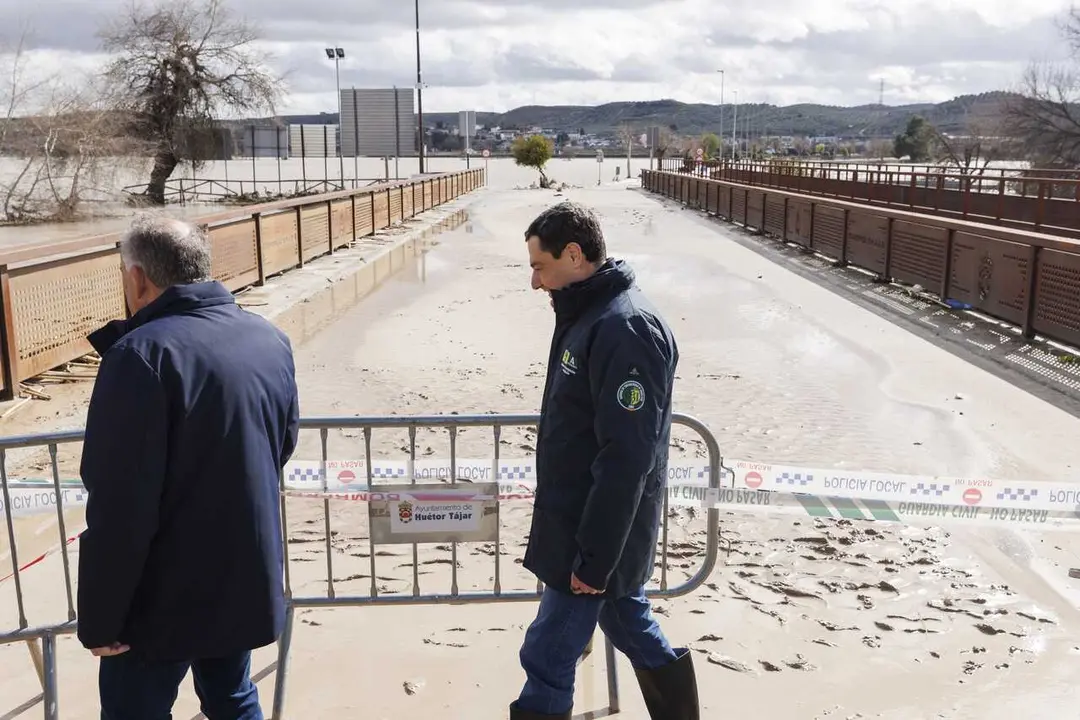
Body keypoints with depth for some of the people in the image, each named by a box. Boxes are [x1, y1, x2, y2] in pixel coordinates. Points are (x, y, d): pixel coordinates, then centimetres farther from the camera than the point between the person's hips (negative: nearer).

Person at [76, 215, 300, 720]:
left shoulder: (142, 354, -22)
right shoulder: (270, 340, 2)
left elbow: (119, 507, -24)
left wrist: (99, 617, -15)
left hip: (164, 599, -6)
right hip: (249, 582, 7)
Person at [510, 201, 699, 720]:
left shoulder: (625, 330, -24)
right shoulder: (589, 316, 7)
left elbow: (626, 458, -26)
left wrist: (595, 556, -22)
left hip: (597, 534, -10)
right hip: (591, 524, 10)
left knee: (548, 661, 1)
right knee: (631, 628, 22)